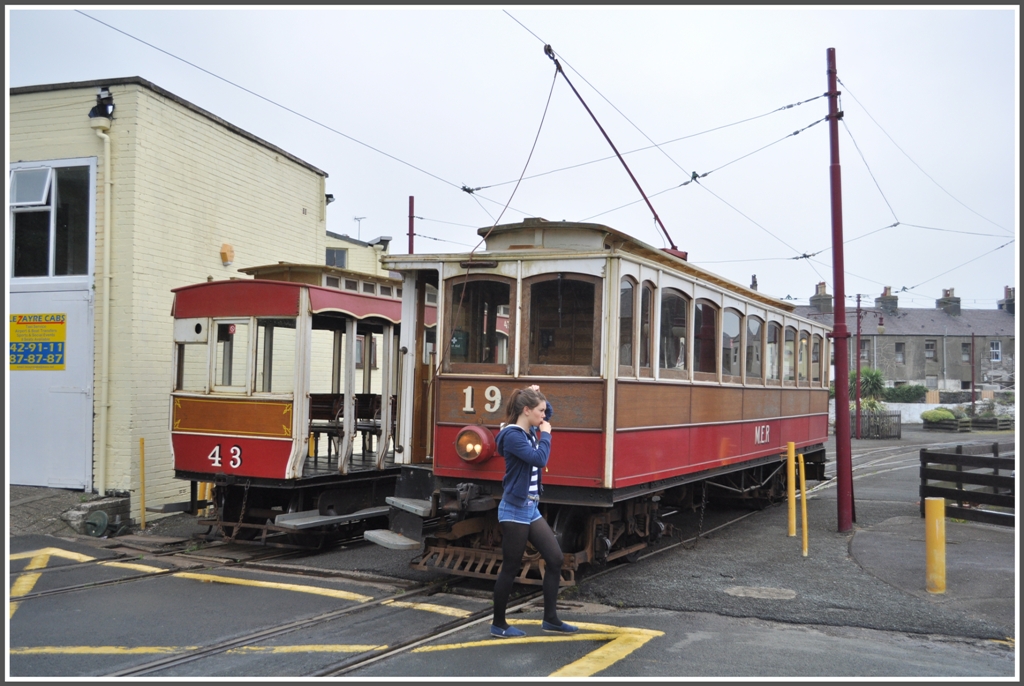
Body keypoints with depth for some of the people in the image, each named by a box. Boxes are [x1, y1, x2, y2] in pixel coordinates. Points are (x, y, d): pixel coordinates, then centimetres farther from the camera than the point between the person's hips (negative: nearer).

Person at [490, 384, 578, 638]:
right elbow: (539, 459, -28)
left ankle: (550, 619, 17)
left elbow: (548, 413, 26)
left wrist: (537, 396, 6)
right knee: (510, 569, 1)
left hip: (531, 509, 9)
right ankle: (498, 624, 17)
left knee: (555, 558, 8)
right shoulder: (513, 435, -19)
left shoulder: (530, 431, 8)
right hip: (515, 511, -9)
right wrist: (546, 434, -13)